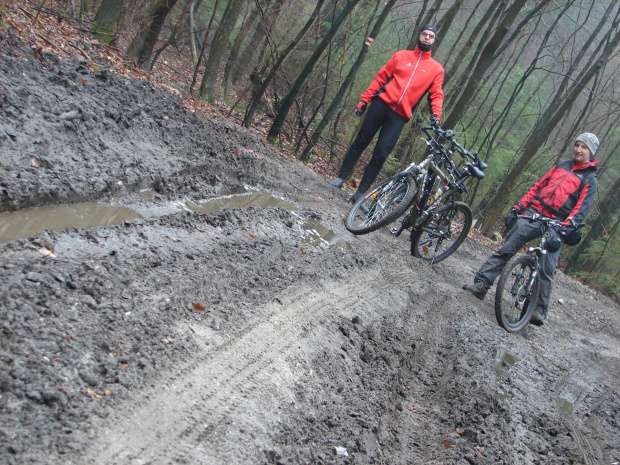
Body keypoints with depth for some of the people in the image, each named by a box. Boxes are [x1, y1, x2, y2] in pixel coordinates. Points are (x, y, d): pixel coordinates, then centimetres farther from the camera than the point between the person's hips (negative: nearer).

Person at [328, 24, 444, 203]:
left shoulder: (436, 69, 10)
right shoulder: (401, 56, 11)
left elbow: (437, 95, 5)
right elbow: (381, 78, 9)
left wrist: (436, 115, -14)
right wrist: (364, 100, 3)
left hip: (399, 116, -1)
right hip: (382, 104, 1)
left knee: (380, 155, -5)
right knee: (360, 142, 4)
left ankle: (360, 193, 1)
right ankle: (341, 178, 14)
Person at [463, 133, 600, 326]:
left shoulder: (590, 180, 7)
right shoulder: (561, 165, 20)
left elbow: (583, 207, -5)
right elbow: (538, 187, 20)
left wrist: (569, 224, -23)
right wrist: (518, 207, 11)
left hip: (556, 225, -3)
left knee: (547, 270, -10)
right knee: (505, 250, -7)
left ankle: (539, 310, -5)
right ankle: (481, 283, -7)